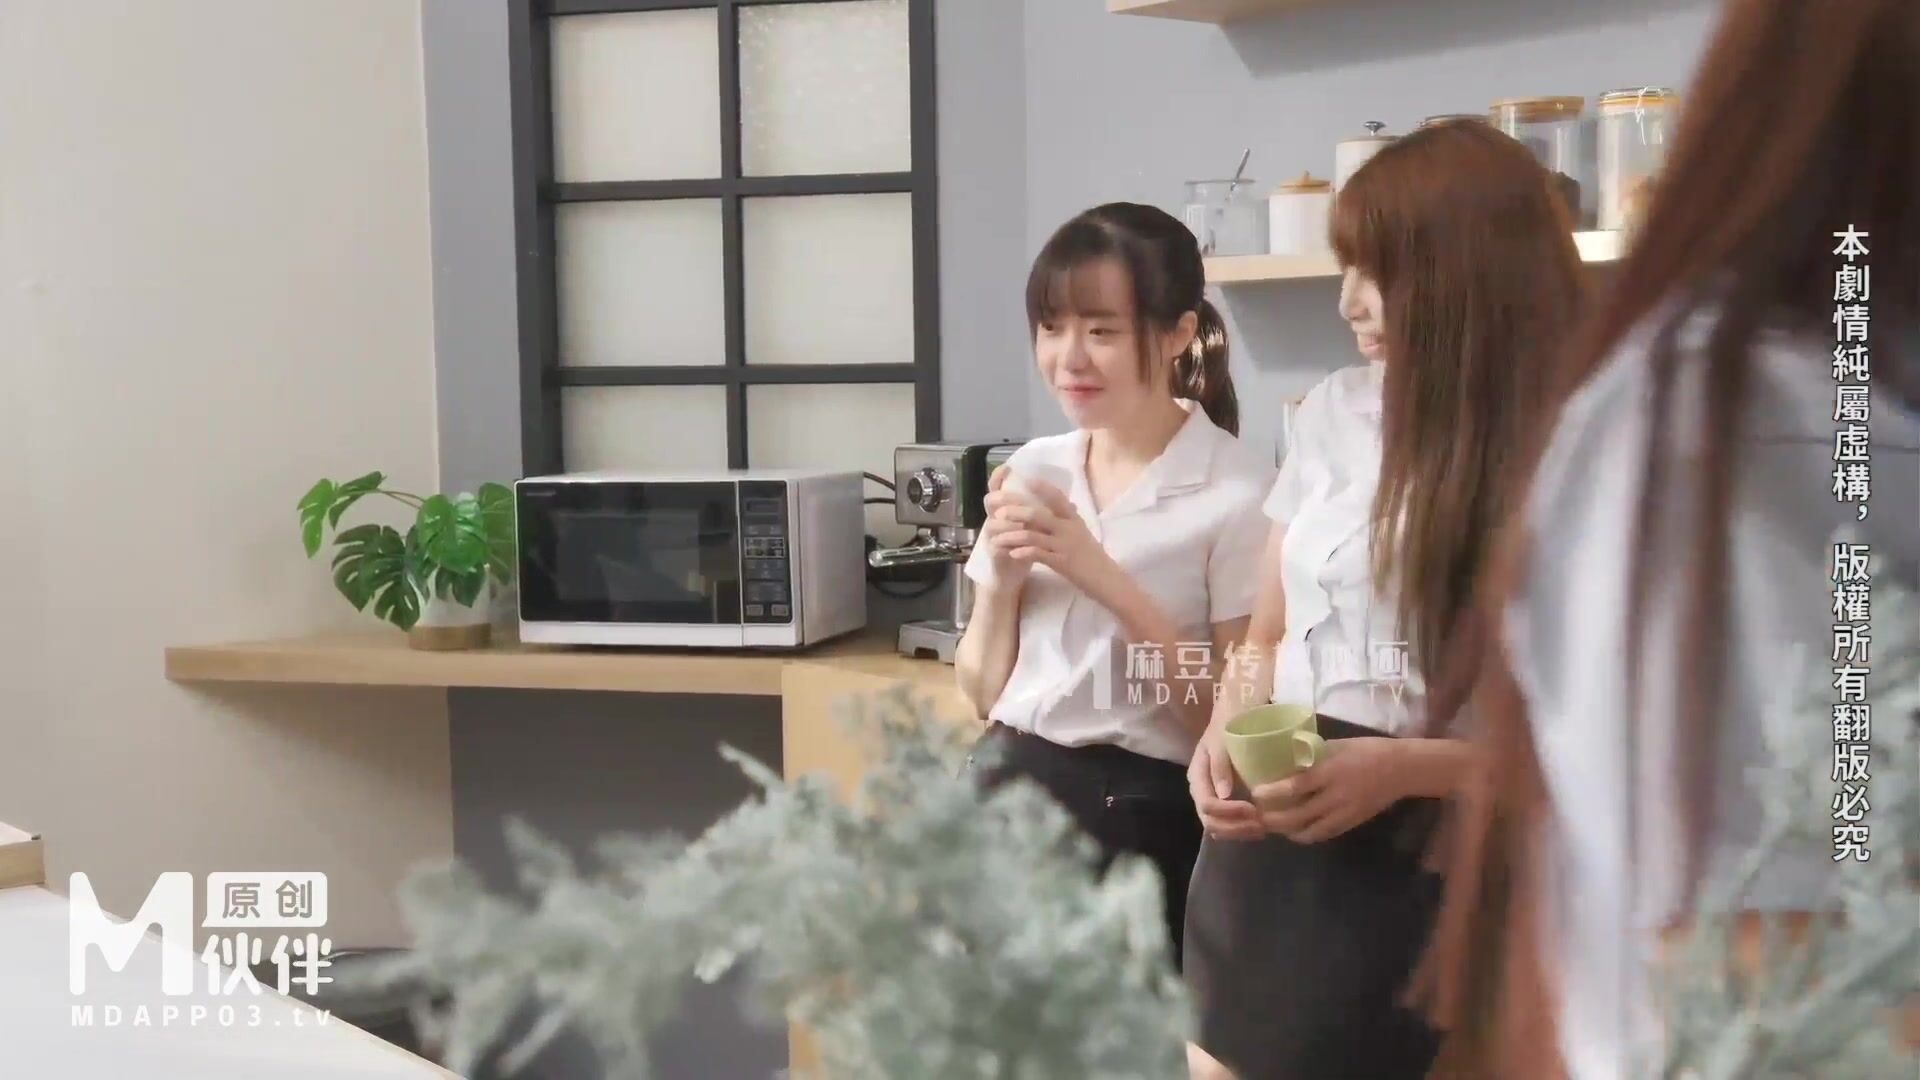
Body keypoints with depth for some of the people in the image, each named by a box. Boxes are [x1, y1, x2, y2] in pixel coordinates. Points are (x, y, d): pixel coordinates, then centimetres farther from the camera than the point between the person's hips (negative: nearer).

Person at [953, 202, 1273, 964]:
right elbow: (981, 692, 12)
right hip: (1006, 789, 5)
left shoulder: (1237, 491, -11)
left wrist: (1105, 579, -18)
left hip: (1140, 816, -5)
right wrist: (1002, 580, -7)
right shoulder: (1030, 471, 6)